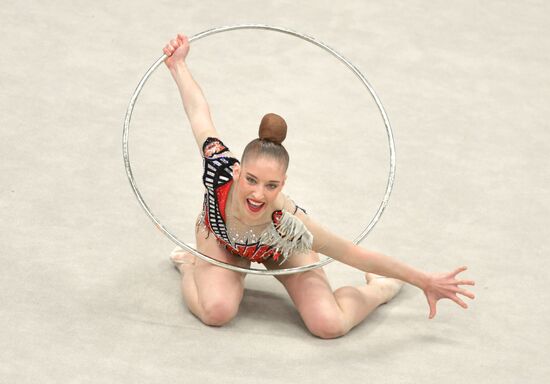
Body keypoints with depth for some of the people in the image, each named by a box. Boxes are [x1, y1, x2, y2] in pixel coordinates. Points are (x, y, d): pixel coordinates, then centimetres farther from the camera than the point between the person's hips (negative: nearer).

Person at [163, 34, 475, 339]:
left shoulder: (290, 226, -46)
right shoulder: (219, 169, -44)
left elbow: (357, 255, -35)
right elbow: (199, 110, -26)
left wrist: (426, 282, -27)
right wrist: (178, 64, -10)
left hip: (282, 250, -1)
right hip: (220, 236, 1)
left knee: (330, 325, -18)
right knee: (217, 311, -28)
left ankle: (382, 289, 17)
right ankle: (191, 267, 9)